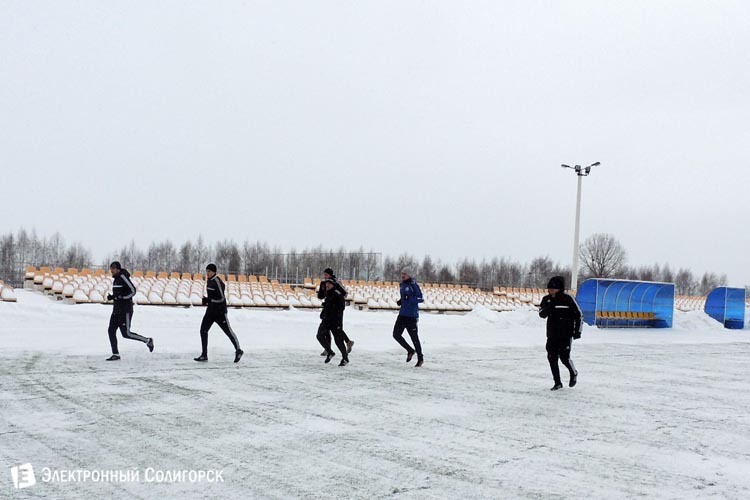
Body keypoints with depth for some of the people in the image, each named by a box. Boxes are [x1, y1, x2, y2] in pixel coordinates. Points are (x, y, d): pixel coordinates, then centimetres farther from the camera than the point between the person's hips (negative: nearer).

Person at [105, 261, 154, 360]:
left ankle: (147, 340, 8)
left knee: (126, 333, -8)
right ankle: (115, 354, 6)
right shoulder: (116, 279, 14)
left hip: (125, 310, -9)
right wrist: (112, 297, 6)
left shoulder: (123, 277, -14)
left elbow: (133, 291, -18)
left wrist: (119, 297, -22)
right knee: (111, 331, 2)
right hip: (117, 310, 9)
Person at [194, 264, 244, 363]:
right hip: (211, 310, 8)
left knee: (228, 331, 1)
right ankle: (204, 355, 2)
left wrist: (208, 300, -22)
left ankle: (238, 351, 17)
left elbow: (221, 298, -22)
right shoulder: (209, 280, 8)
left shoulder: (217, 282, -19)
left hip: (220, 311, -8)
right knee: (203, 330, -1)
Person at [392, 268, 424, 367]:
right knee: (396, 334, 4)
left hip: (412, 315, -8)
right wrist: (401, 301, 7)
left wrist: (409, 298, -27)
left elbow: (420, 298, -15)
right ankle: (410, 350, 22)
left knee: (414, 337, -1)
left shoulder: (413, 285, -12)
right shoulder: (402, 285, 11)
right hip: (402, 314, 8)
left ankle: (420, 358, 14)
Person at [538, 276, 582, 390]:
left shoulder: (568, 299, -9)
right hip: (552, 335, 5)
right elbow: (542, 314, 3)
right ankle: (557, 383, 12)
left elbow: (578, 315, -3)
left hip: (566, 335, -5)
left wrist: (577, 330, -5)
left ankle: (574, 373, 23)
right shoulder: (547, 299, 5)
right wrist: (547, 308, -18)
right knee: (552, 358, 0)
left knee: (564, 357, -8)